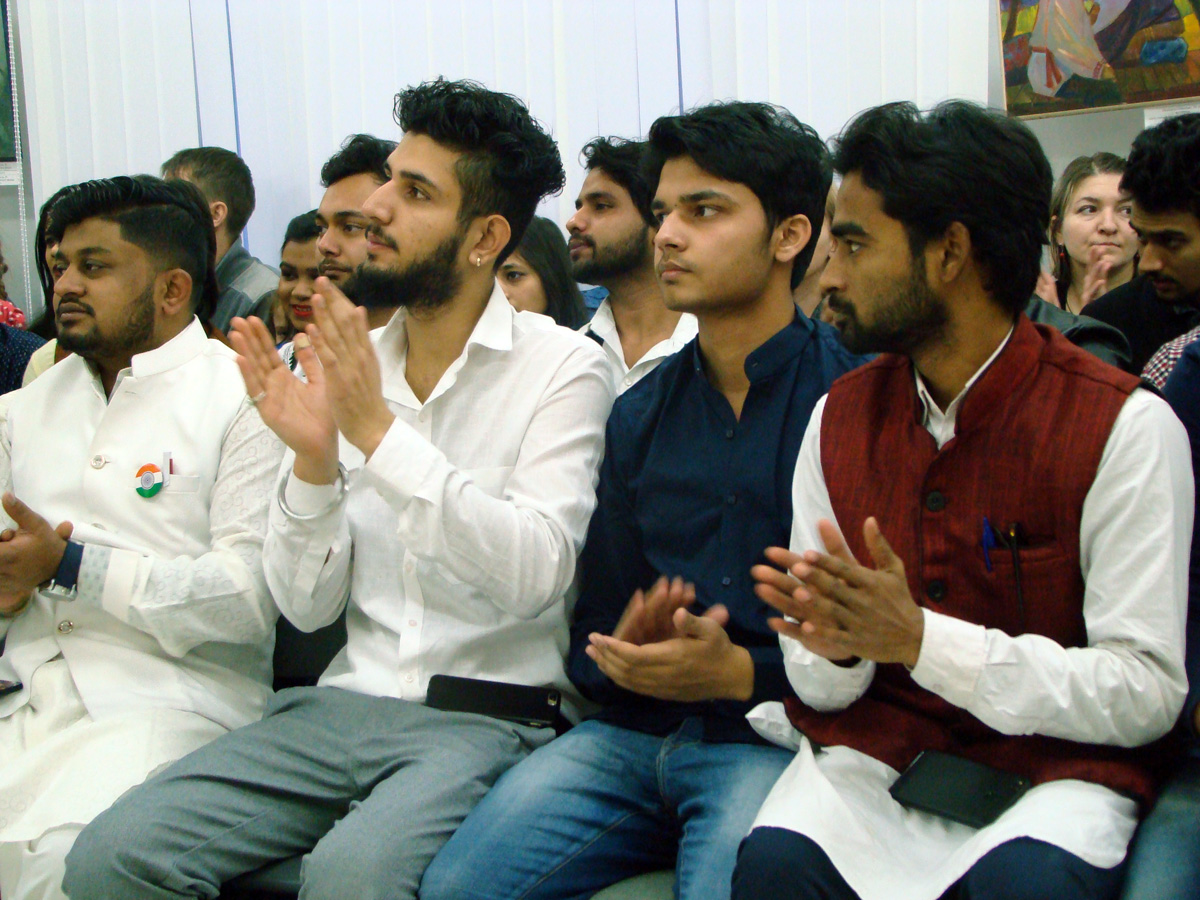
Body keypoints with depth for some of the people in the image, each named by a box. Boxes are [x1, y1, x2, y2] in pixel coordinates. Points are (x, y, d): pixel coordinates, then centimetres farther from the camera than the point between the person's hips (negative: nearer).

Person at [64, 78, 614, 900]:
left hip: (491, 716, -4)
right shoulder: (346, 363, 9)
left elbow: (536, 574, -17)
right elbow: (308, 605, 7)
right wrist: (313, 460, -10)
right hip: (348, 702, 5)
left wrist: (380, 431, -18)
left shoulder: (564, 365, -3)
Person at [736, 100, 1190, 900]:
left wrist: (922, 639, -22)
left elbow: (1147, 693, -12)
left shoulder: (1124, 427, -8)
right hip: (872, 748, 2)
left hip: (1052, 767, -2)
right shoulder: (839, 418, 6)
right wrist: (831, 649, -18)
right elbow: (823, 688, 7)